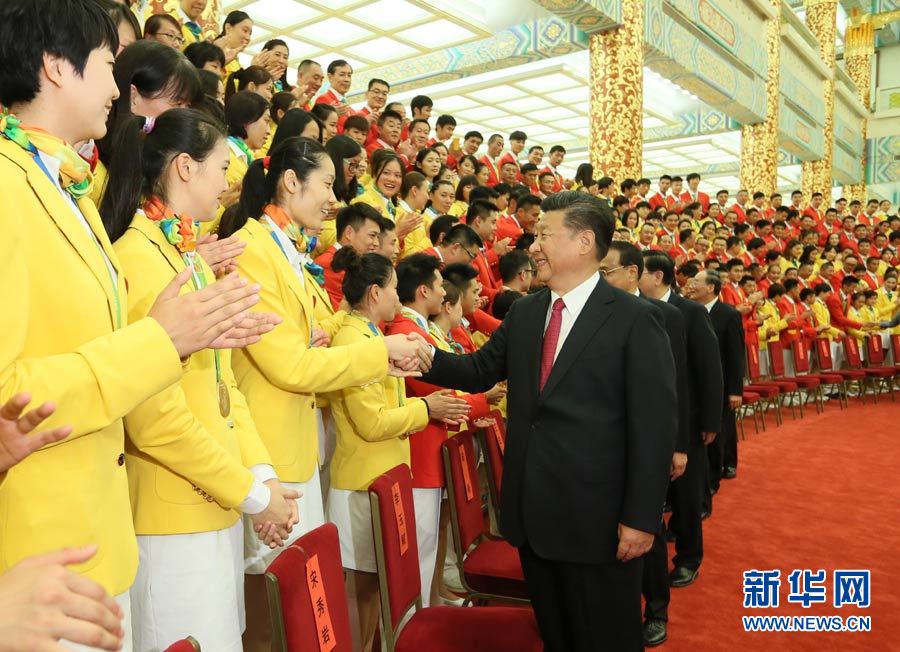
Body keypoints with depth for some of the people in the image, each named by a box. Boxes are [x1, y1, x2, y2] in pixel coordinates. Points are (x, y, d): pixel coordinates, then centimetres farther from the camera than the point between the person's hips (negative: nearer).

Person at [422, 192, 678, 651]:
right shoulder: (523, 312, 7)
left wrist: (641, 517, -15)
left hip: (597, 516, -5)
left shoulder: (635, 319, -12)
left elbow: (655, 423, -14)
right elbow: (480, 371, 8)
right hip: (532, 513, 6)